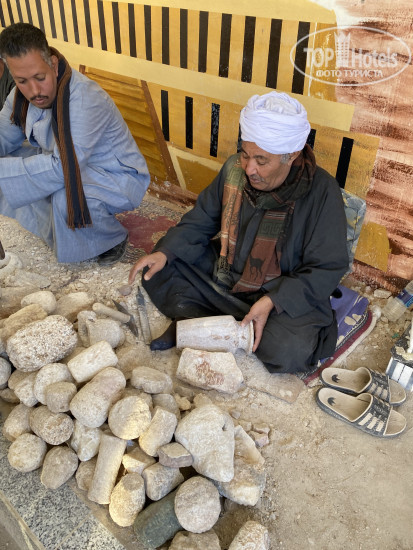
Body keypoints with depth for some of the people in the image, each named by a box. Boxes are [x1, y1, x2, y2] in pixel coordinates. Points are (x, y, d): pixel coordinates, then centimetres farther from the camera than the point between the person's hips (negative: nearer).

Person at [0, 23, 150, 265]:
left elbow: (62, 169, -36)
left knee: (66, 200, -36)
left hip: (116, 176, -8)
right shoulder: (25, 92, -7)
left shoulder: (85, 100, -32)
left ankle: (114, 239, -4)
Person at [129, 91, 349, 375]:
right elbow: (200, 221, 4)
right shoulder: (235, 169, -9)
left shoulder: (322, 191, -22)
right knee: (156, 270, -4)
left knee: (290, 353, -32)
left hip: (283, 295, -3)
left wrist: (272, 301, -30)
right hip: (221, 274, 4)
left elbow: (326, 269, -18)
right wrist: (165, 252, -13)